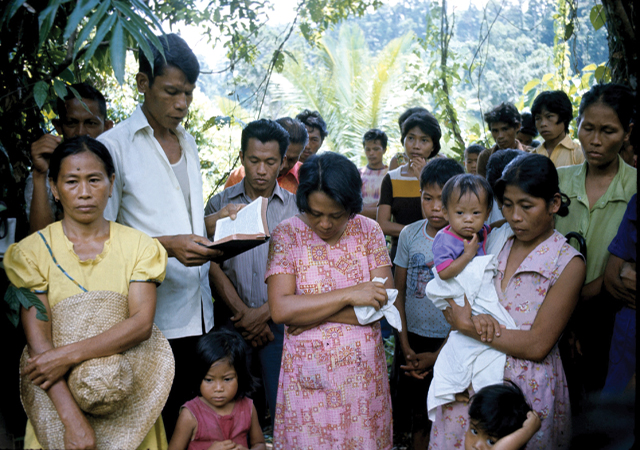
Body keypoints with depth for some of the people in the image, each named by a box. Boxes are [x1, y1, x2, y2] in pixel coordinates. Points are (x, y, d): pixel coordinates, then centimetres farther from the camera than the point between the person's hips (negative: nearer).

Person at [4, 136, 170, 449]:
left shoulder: (138, 246, 0)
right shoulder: (31, 252, -4)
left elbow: (142, 323, -12)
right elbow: (37, 340, -13)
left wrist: (70, 354, -22)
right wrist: (73, 419, -23)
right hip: (61, 396, -1)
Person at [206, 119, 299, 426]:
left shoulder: (296, 208, 3)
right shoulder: (219, 204, 6)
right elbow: (212, 266, -1)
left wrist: (263, 313, -9)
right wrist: (241, 312, -10)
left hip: (279, 322, -1)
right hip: (233, 322, 1)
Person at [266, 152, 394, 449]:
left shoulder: (369, 231, 1)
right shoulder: (287, 235, -5)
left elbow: (384, 303, -8)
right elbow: (280, 309, -17)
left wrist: (311, 314, -13)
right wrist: (348, 295, -19)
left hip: (362, 369, 2)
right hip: (308, 374, -2)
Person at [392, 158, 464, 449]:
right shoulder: (409, 234, -3)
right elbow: (398, 293, 4)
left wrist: (437, 356, -9)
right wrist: (406, 348, -1)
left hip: (448, 342, -3)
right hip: (412, 339, 3)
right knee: (417, 416, 12)